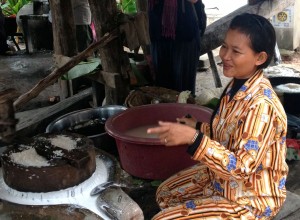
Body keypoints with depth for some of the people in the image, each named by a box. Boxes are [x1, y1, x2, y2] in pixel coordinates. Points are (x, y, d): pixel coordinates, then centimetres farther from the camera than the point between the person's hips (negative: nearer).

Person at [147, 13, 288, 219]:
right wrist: (198, 127, 6)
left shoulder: (260, 105, -31)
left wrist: (193, 138, -39)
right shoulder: (237, 84, -3)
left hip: (249, 199, -8)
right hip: (224, 178, 9)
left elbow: (241, 167, -32)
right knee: (166, 193, 17)